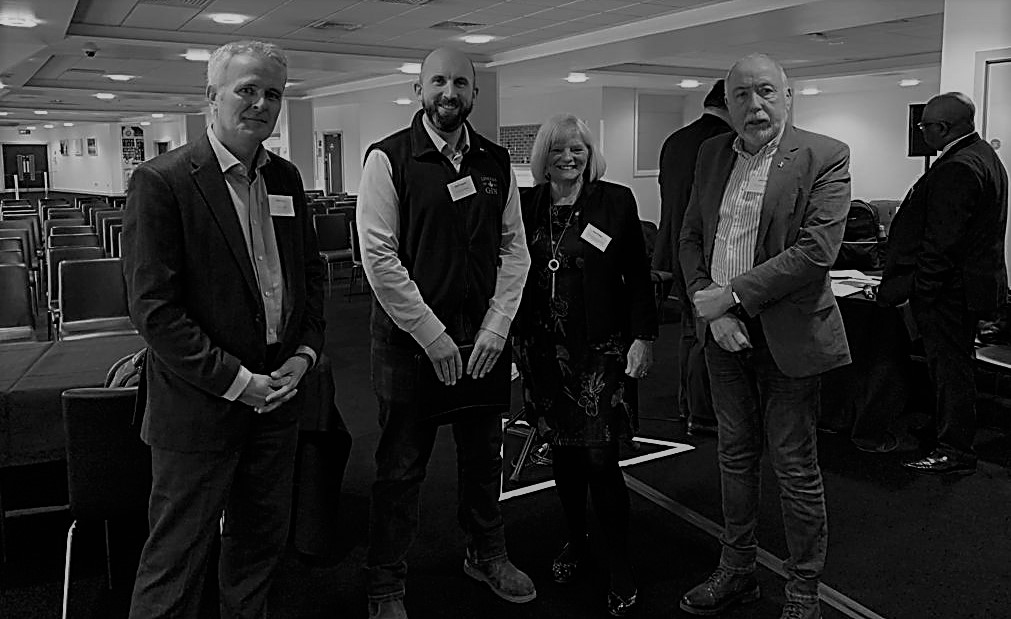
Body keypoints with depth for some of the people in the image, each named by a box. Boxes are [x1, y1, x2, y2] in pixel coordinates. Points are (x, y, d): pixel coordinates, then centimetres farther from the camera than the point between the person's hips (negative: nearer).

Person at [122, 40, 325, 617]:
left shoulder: (285, 177, 7)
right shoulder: (162, 181, -13)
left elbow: (312, 271, 15)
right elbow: (153, 306, -17)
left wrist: (303, 354, 0)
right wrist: (237, 382, -17)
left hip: (278, 392, 6)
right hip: (200, 405, -6)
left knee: (263, 538, 19)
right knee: (178, 555, 6)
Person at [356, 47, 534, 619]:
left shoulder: (496, 162, 6)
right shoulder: (389, 158, -7)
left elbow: (515, 249, 6)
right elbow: (379, 256, -13)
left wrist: (496, 328, -6)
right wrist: (433, 337, -15)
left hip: (485, 336, 4)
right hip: (410, 336, -4)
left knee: (484, 453, 18)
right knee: (401, 466, 7)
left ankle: (487, 553, 41)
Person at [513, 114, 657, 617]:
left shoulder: (616, 200, -2)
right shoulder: (527, 204, 6)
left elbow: (637, 274, -1)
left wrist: (643, 336, -7)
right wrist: (514, 336, 6)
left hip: (600, 349, -3)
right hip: (544, 349, 4)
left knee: (599, 459, -5)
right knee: (562, 452, 13)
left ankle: (620, 567, 13)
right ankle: (575, 540, 34)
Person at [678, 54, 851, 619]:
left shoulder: (825, 157, -9)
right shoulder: (713, 154, 8)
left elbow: (816, 250, -19)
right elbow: (692, 238, 9)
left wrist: (731, 294, -18)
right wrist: (711, 309, -6)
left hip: (788, 336, -5)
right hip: (725, 332, 5)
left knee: (796, 467, 6)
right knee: (736, 457, 17)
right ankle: (737, 571, 34)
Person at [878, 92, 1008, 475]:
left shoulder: (957, 169, -22)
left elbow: (942, 242, -25)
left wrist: (919, 289, -18)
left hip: (950, 289, -11)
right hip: (973, 282, 11)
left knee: (950, 368, 0)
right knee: (952, 366, 19)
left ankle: (956, 451, 11)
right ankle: (954, 437, 32)